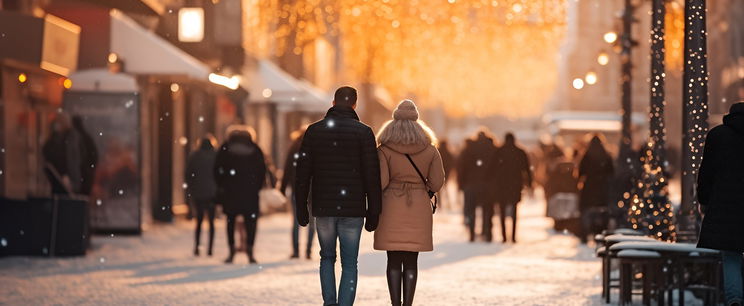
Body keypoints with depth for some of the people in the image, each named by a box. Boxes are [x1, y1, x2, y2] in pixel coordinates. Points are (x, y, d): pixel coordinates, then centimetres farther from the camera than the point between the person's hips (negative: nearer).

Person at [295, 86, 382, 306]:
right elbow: (372, 175, -6)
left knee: (327, 258, 19)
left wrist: (301, 207, 10)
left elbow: (303, 172, 4)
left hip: (323, 207, 2)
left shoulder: (314, 130, 3)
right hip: (352, 208, -2)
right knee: (349, 264, 4)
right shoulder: (363, 132, -4)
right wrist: (373, 213, -2)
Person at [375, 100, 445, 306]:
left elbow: (380, 182, -13)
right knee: (411, 262, 5)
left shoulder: (384, 150, -6)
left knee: (394, 261, 3)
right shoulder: (429, 150, 0)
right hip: (418, 210, 2)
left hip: (391, 209, -1)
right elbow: (436, 183, 0)